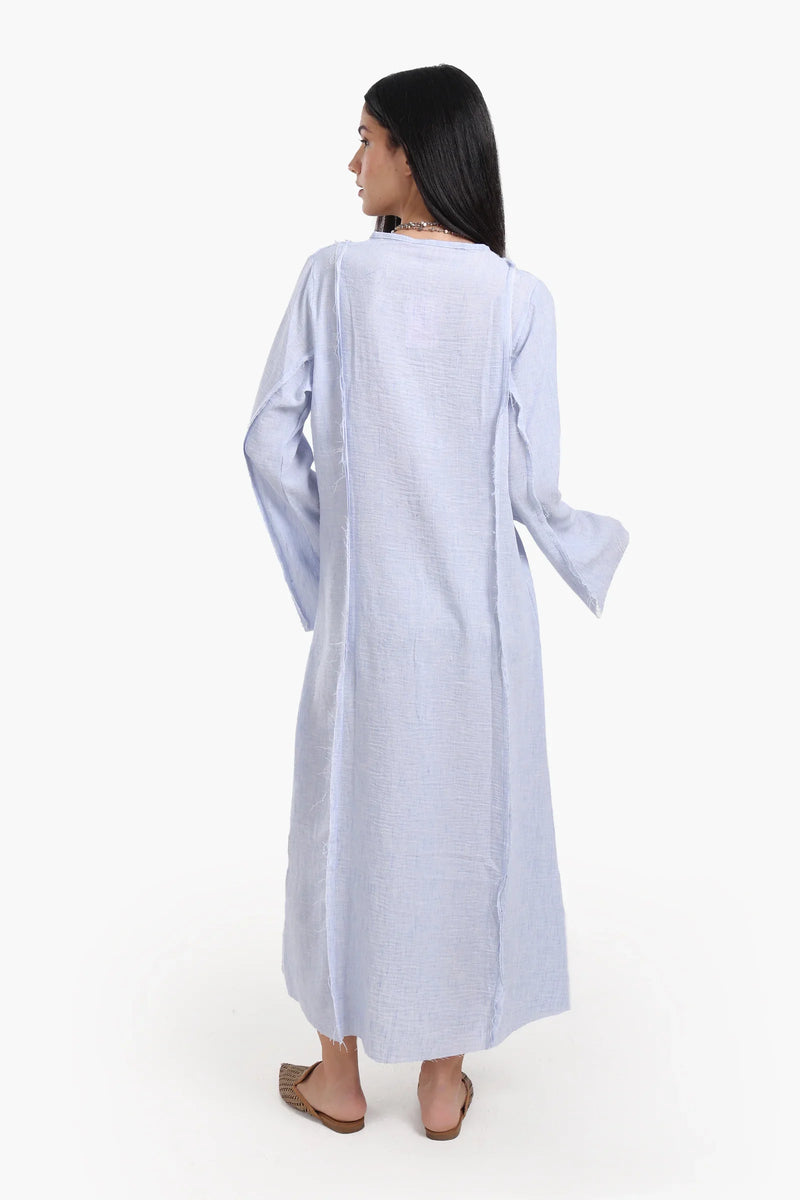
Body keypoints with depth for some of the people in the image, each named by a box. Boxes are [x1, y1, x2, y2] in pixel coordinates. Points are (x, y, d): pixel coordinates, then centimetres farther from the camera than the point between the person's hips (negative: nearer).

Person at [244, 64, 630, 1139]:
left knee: (352, 810, 14)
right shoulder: (519, 298, -6)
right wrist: (600, 546, 14)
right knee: (466, 817, 12)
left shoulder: (334, 274, -6)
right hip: (479, 607, 0)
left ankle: (338, 1072, 28)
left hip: (363, 605, 0)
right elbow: (532, 486, -7)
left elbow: (271, 442, -6)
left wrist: (332, 536, 11)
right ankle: (444, 1081, 25)